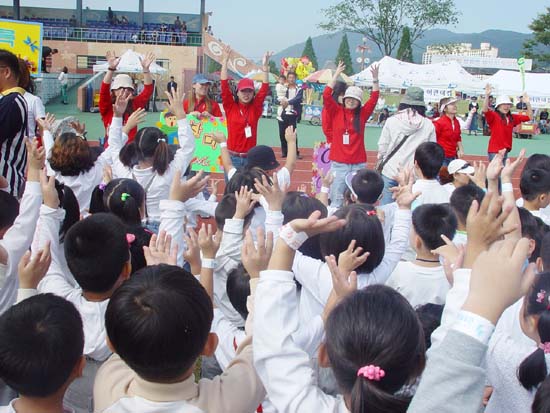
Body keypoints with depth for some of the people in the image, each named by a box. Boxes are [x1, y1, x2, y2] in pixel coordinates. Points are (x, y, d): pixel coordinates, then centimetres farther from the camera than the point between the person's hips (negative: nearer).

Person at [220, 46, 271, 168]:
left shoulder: (255, 108, 4)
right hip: (232, 157, -1)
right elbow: (224, 86, -8)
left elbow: (264, 89, -3)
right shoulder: (230, 106, 0)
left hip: (250, 157, 1)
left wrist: (265, 66, -13)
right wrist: (225, 61, -13)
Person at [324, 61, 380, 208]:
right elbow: (326, 96, -8)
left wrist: (375, 79, -11)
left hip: (359, 164, 2)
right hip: (338, 163, -1)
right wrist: (336, 75, -12)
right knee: (336, 199, 3)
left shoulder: (362, 114, 6)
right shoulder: (336, 112, 2)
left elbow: (374, 98, 0)